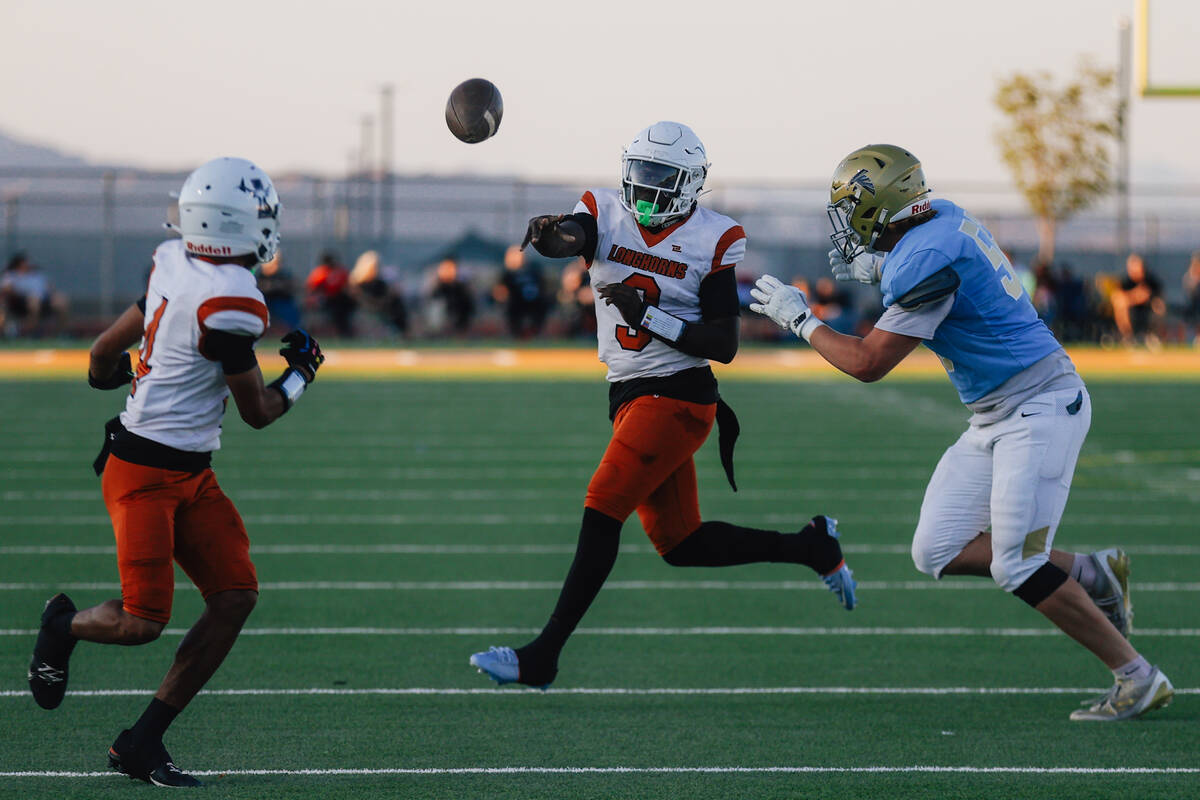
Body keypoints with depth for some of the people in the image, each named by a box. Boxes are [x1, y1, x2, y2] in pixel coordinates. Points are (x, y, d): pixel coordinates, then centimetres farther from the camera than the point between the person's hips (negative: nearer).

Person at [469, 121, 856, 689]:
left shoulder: (712, 240, -6)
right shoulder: (607, 216, 4)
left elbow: (724, 345, -9)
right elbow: (571, 239, -20)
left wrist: (649, 316, -21)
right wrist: (548, 236, -45)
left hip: (678, 396, -6)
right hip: (629, 397, 6)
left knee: (601, 512, -15)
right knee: (681, 545, 11)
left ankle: (542, 657, -11)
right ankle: (810, 547, 31)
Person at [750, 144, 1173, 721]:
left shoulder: (927, 259, -23)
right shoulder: (943, 216, 5)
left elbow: (868, 363, -19)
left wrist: (800, 319, -5)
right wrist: (877, 268, 14)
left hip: (1040, 405, -10)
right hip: (995, 418, 10)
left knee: (1017, 568, -12)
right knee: (938, 551, 5)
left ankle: (1138, 680, -3)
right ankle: (1093, 575, 15)